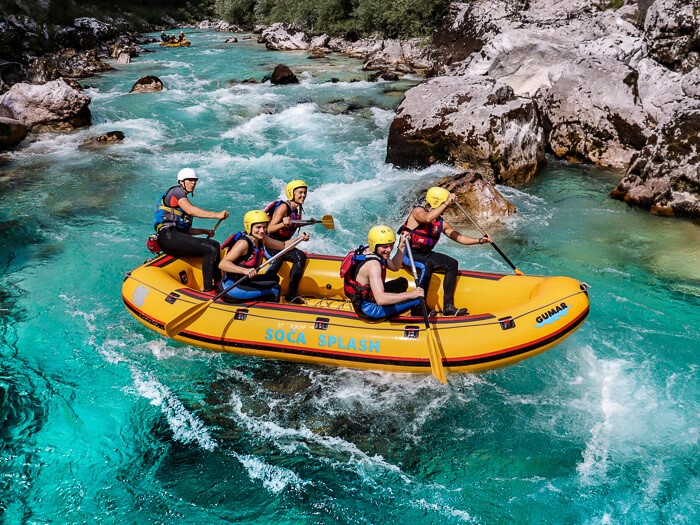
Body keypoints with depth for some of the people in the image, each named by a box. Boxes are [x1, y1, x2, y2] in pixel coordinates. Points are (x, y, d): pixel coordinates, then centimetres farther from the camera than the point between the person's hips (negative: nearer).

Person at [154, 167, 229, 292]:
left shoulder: (183, 199, 29)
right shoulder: (177, 191, 1)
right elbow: (190, 210, -19)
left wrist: (205, 231, 16)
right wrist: (216, 215, -24)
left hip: (175, 237, 10)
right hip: (168, 236, -10)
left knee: (215, 245, 8)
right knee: (211, 250, -20)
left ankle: (217, 282, 4)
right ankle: (208, 289, -20)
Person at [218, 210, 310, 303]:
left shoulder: (261, 240, 4)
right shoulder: (243, 243, -21)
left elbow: (283, 245, 15)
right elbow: (222, 264, -31)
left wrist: (300, 238, 0)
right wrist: (245, 270, -44)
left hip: (243, 281, 9)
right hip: (230, 288, -9)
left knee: (274, 279, 18)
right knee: (274, 291, -15)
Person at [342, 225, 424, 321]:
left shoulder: (369, 251, -1)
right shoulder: (373, 263, -30)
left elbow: (394, 266, 15)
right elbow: (380, 299, -40)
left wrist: (401, 247, 1)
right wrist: (411, 294, -37)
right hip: (368, 310, -10)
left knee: (402, 282, 24)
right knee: (417, 299, -15)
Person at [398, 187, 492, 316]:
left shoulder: (441, 223, 7)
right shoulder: (418, 211, -13)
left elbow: (459, 237, 8)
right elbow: (427, 218, -37)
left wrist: (480, 240, -3)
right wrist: (446, 203, -34)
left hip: (425, 254, 8)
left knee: (452, 264, -9)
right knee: (427, 265, -35)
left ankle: (448, 307, -10)